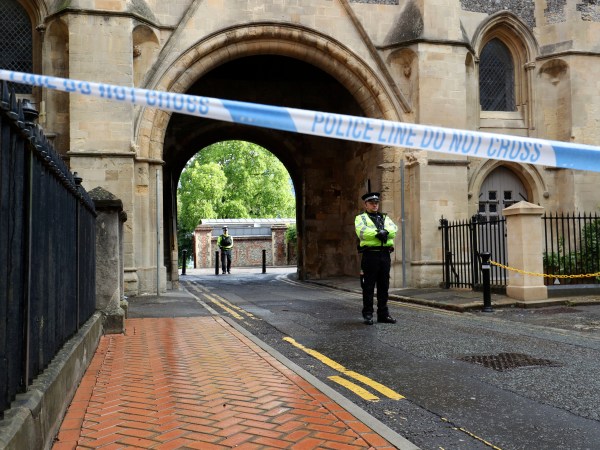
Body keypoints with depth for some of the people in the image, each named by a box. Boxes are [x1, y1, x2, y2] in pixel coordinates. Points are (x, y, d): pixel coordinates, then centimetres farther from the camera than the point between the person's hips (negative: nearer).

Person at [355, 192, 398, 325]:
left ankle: (383, 314, 15)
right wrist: (377, 233, -17)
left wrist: (385, 232, -18)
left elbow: (394, 229, 1)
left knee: (384, 286, 8)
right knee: (368, 287, -2)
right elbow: (361, 232, -13)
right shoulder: (360, 218, 7)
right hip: (370, 255, -5)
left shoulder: (385, 218, 21)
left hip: (385, 254, 5)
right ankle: (368, 315, 5)